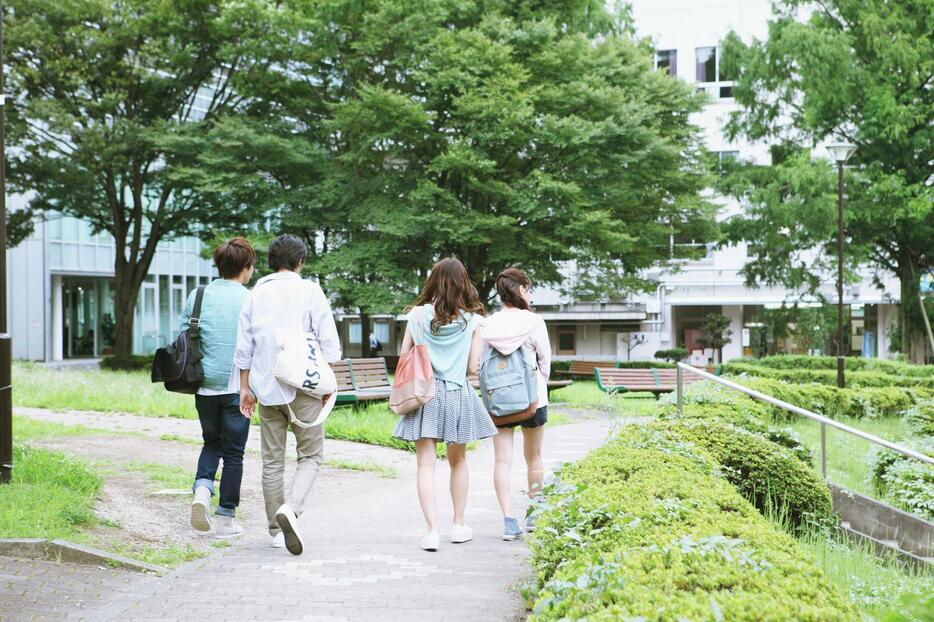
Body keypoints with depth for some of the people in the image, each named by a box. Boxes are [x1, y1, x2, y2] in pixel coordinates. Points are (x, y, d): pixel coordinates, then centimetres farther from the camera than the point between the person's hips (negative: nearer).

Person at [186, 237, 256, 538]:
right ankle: (226, 519, 12)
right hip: (237, 387, -3)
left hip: (205, 386, 3)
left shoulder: (197, 296, 2)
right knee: (233, 452, 8)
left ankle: (202, 488, -3)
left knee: (212, 442, 23)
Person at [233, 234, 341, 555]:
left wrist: (245, 387, 15)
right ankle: (291, 508, -20)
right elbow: (329, 342, -6)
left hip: (266, 387, 4)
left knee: (272, 460, 11)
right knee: (310, 455, 4)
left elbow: (244, 346, 8)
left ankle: (276, 529, 14)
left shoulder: (256, 294, 7)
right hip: (302, 386, -3)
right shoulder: (309, 291, -3)